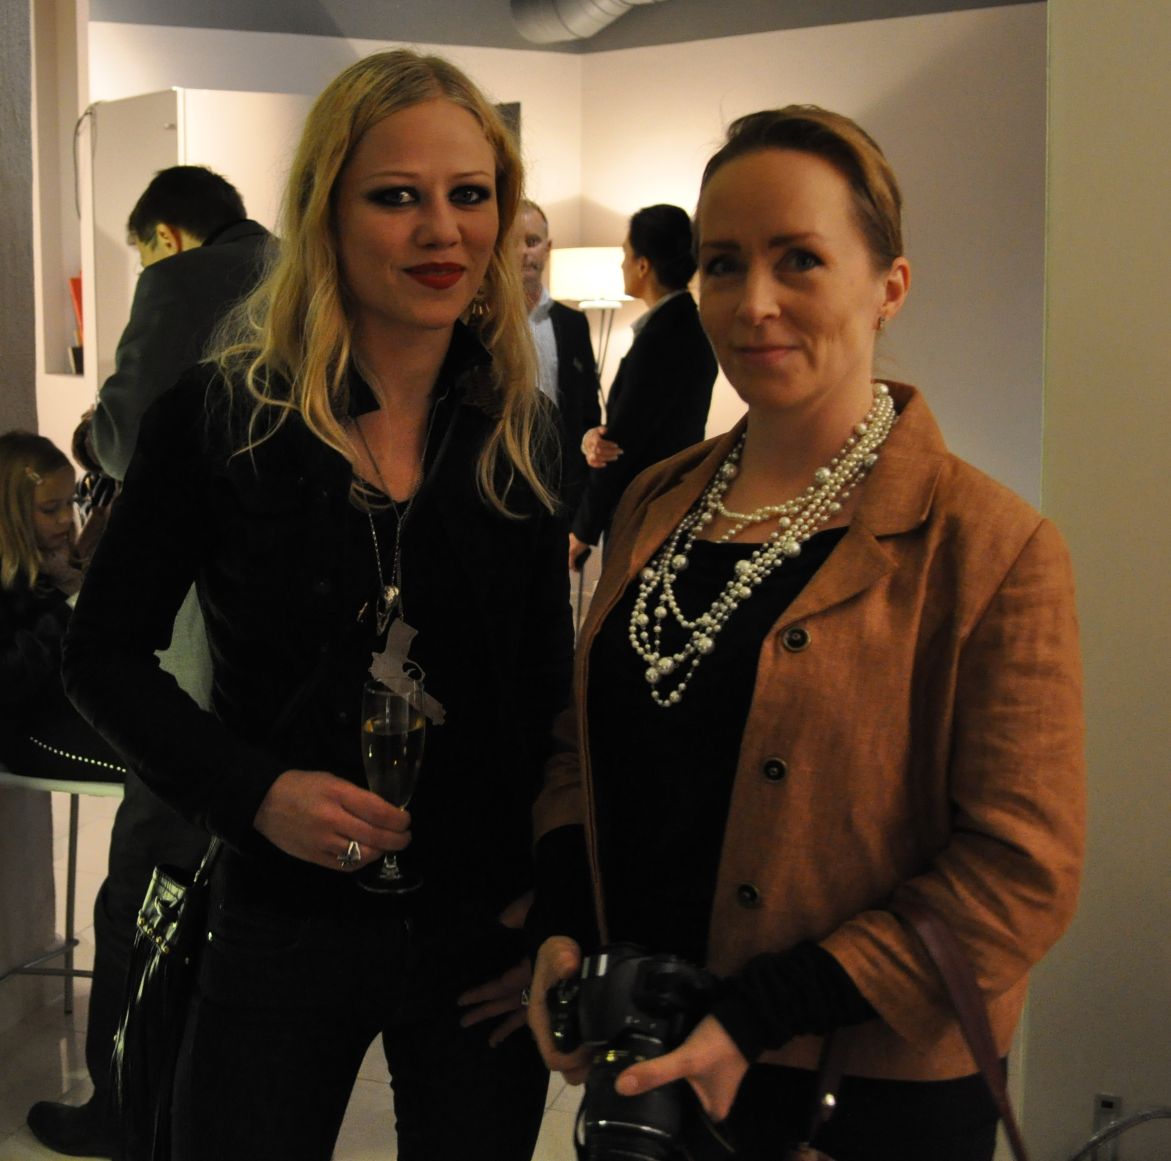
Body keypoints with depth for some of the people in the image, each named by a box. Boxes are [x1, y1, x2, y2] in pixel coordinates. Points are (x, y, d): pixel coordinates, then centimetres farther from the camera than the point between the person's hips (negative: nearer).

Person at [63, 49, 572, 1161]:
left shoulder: (520, 432, 1)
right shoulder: (219, 414, -7)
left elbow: (549, 687, 8)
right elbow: (104, 655, -1)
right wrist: (255, 792, -14)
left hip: (484, 934, 3)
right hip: (282, 931, -2)